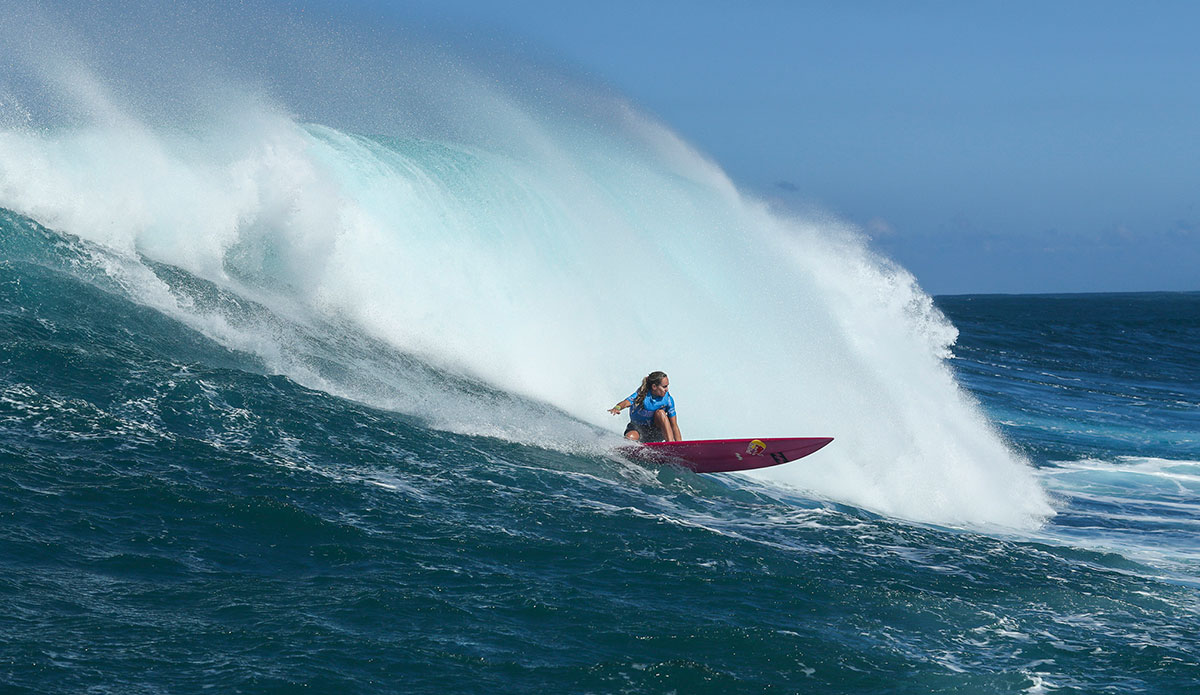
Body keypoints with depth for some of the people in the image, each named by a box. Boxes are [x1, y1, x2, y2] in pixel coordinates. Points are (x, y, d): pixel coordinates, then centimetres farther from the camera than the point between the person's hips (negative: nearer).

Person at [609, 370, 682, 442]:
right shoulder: (642, 395, -19)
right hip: (637, 428, -1)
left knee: (660, 412, -25)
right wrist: (617, 408, -61)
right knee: (630, 437, -33)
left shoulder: (668, 399, -13)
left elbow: (674, 426, -10)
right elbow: (627, 402, -38)